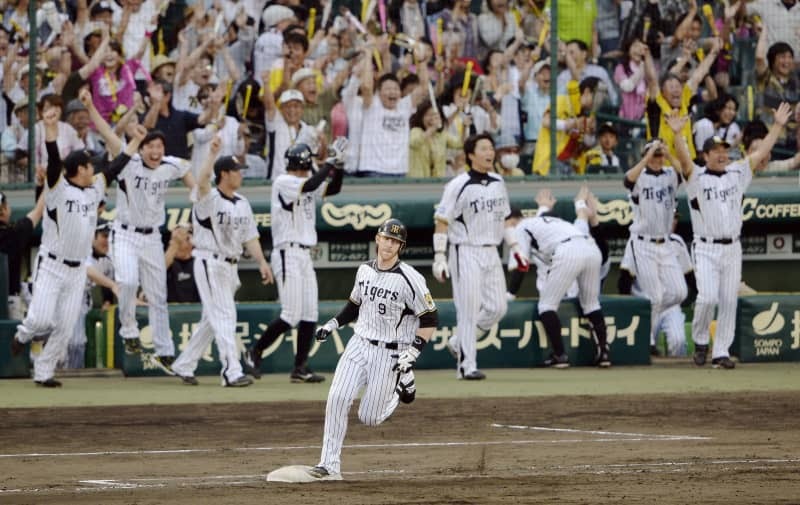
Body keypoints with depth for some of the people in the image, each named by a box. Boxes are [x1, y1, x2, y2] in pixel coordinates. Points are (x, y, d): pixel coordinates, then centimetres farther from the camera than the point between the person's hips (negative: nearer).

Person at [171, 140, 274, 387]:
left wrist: (261, 262, 0)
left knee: (212, 319, 13)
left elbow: (249, 237, 12)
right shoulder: (209, 199, -11)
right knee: (224, 317, -13)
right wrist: (213, 154, -40)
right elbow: (202, 182, -34)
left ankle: (184, 365, 25)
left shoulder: (242, 204, 12)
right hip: (210, 263, -8)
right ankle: (231, 372, -15)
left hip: (230, 266, 8)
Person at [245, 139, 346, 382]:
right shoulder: (283, 182, -11)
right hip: (288, 254, -9)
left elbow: (333, 188, 14)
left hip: (304, 255, 9)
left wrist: (339, 164, -1)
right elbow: (309, 185, -27)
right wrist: (331, 160, -21)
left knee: (310, 315, 5)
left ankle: (301, 368, 8)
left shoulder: (303, 183, 15)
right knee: (291, 315, -12)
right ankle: (255, 353, 3)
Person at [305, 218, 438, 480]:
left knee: (369, 417, -2)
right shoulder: (364, 271, 4)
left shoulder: (409, 279, -15)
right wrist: (333, 324, 9)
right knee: (338, 397, -16)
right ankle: (330, 465, -12)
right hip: (359, 344, 4)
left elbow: (430, 319, -10)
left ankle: (402, 386, 28)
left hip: (389, 354, -4)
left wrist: (413, 352, -18)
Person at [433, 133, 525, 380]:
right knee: (469, 310, -6)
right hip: (466, 253, -7)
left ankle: (459, 343, 23)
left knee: (497, 307, 4)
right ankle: (467, 365, 1)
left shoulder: (498, 183, 10)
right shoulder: (459, 185, -10)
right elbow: (442, 221, -10)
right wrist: (439, 257, -16)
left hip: (491, 253, 7)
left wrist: (515, 247, 14)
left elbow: (504, 218, 20)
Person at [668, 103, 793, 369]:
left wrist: (778, 125, 10)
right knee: (707, 297, -15)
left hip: (732, 248, 4)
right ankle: (700, 341, 9)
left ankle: (721, 353, 8)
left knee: (729, 302, 3)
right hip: (706, 248, -4)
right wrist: (677, 134, -36)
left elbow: (761, 152, 12)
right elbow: (684, 158, -19)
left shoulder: (737, 173, 11)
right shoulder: (697, 176, -2)